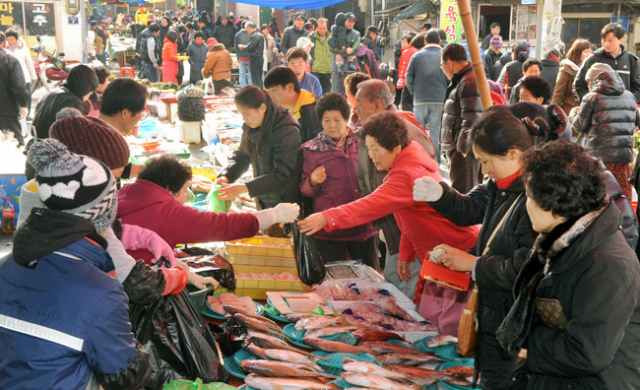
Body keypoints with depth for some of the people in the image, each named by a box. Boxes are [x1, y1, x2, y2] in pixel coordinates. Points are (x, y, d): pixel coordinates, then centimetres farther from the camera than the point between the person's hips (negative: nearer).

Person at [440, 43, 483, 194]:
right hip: (459, 147, 11)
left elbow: (470, 119, -22)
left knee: (461, 192, -7)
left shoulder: (468, 82, -16)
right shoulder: (461, 81, 18)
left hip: (465, 149, -11)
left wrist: (463, 147, -21)